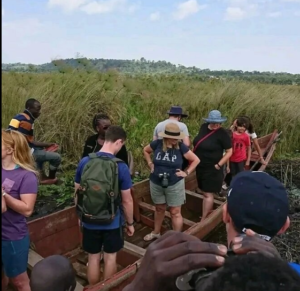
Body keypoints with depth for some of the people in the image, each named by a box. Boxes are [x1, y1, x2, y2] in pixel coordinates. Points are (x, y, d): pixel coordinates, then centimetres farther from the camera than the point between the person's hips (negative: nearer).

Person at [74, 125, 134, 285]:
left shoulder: (84, 162, -10)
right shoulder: (121, 167, -19)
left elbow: (77, 194, -1)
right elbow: (127, 201, -12)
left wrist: (80, 215, 14)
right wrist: (130, 222, 3)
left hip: (89, 221, 2)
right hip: (112, 222, -2)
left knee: (93, 257, 18)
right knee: (110, 257, 19)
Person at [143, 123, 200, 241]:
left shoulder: (181, 146, -15)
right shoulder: (157, 144, -12)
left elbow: (196, 160, -4)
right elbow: (145, 150, 10)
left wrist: (186, 172, -7)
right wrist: (150, 164, 3)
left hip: (175, 185, -2)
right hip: (156, 184, 2)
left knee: (175, 212, 6)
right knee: (159, 209, 21)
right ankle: (156, 232, 41)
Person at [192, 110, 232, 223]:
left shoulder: (222, 134, -18)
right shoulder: (203, 127, 1)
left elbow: (229, 152, -14)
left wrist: (218, 165, -17)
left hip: (212, 169, -7)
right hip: (200, 167, 7)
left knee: (208, 194, -1)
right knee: (204, 191, 18)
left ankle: (203, 220, 7)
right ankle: (208, 213, 36)